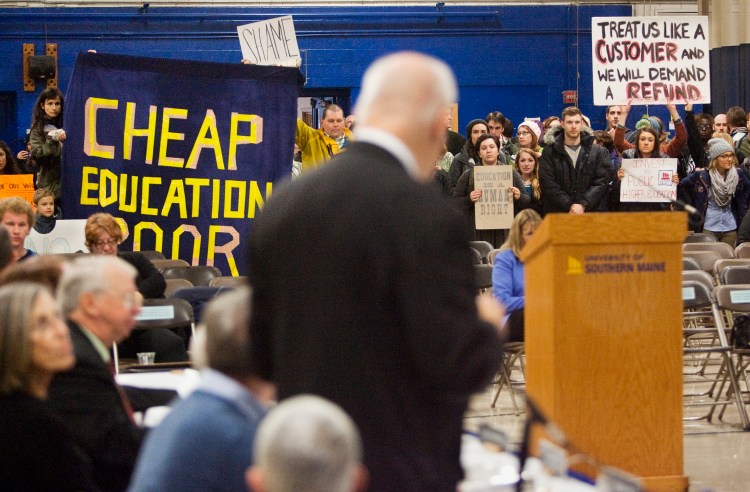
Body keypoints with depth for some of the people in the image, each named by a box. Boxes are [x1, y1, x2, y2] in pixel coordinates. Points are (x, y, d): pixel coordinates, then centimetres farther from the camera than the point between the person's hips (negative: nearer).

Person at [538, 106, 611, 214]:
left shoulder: (599, 152, 7)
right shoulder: (549, 153, 4)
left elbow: (601, 182, -1)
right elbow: (548, 185, -4)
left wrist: (583, 205, -13)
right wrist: (569, 206, -14)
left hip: (588, 213, 0)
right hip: (557, 213, 0)